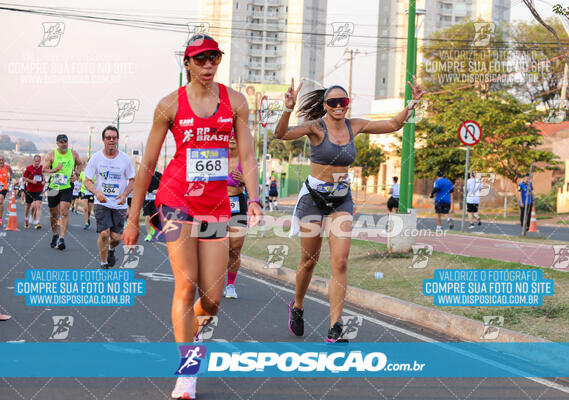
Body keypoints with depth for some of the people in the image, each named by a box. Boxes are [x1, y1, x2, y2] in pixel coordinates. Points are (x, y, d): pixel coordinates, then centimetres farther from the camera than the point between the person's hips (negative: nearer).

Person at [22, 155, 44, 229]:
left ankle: (37, 222, -15)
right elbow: (24, 178, -4)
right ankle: (26, 220, 40)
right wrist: (31, 181, -18)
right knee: (28, 205, 15)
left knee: (38, 205, -15)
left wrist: (43, 181, -3)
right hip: (30, 190, 0)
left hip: (39, 190, 0)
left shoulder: (42, 168, -2)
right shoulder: (29, 168, -8)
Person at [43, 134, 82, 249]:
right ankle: (55, 235, 33)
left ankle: (62, 238, -17)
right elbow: (44, 169, -4)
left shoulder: (73, 154, 4)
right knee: (53, 214, 11)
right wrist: (55, 170, -21)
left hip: (67, 188, 0)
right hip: (53, 187, 1)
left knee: (64, 212, -15)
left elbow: (79, 164, 22)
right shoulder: (51, 155, -2)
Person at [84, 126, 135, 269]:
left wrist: (124, 194, -12)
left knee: (117, 237, 0)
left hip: (119, 204, 1)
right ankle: (104, 264, 7)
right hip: (102, 203, -1)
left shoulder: (125, 158, -2)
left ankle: (111, 249, 37)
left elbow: (132, 180, 7)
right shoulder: (96, 158, -4)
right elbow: (87, 181, -1)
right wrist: (97, 193, -21)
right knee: (104, 234, -14)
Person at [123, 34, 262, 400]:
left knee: (212, 298, 0)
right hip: (177, 199, -2)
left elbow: (247, 154, 4)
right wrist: (133, 218, 4)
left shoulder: (235, 101, 6)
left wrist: (254, 198, -13)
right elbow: (148, 163, 3)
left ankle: (192, 332, 34)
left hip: (216, 204, 2)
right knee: (186, 284, -12)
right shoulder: (170, 105, 0)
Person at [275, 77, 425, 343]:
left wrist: (413, 103, -3)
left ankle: (335, 330, -9)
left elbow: (394, 125, 10)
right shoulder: (316, 127, -11)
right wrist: (288, 109, -45)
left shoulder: (354, 126, 3)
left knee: (340, 262, -9)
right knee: (309, 260, 8)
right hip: (314, 197, -3)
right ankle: (297, 307, 36)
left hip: (342, 200, 3)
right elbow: (281, 134, -28)